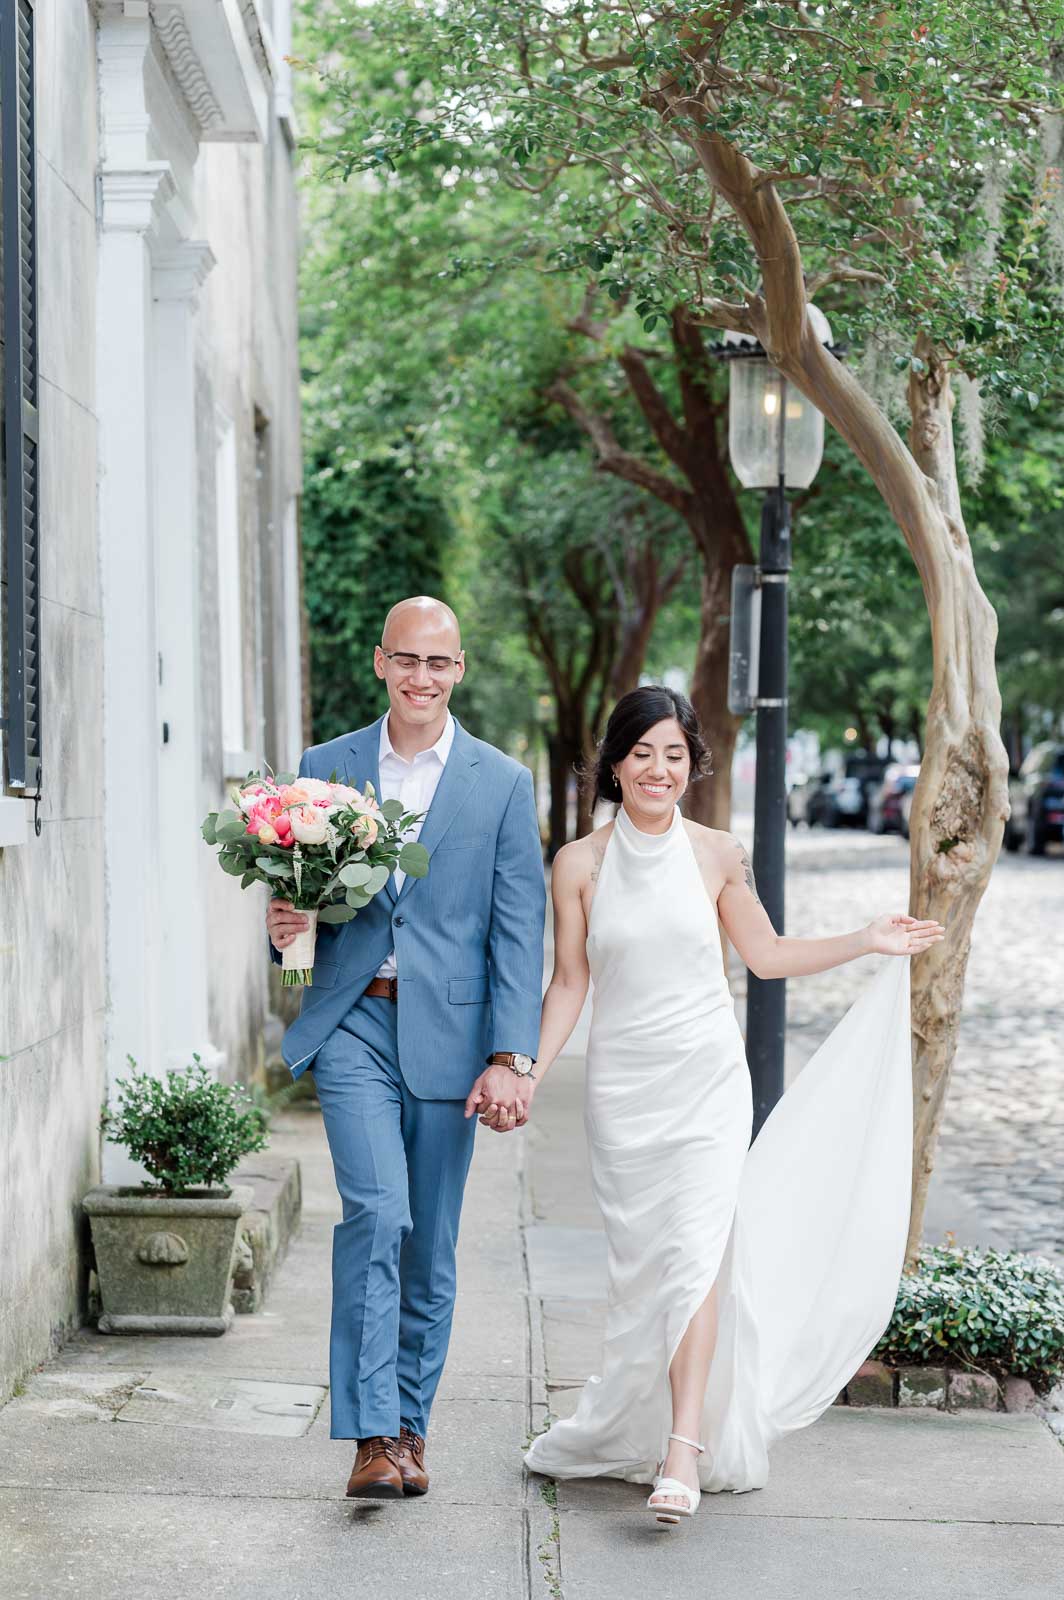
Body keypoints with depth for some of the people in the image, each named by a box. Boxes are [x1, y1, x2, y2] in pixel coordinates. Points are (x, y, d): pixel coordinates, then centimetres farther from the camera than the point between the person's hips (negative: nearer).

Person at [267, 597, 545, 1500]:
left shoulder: (503, 784, 3)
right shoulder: (326, 769, 8)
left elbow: (520, 933, -1)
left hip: (449, 1033, 0)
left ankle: (410, 1421, 24)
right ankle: (372, 1434, -14)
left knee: (431, 1243, 7)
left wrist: (511, 1057, -9)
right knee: (377, 1212, -17)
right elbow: (303, 892, 14)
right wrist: (284, 925, -11)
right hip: (352, 1024, 0)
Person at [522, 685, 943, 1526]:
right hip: (623, 1085, 1)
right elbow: (570, 982, 5)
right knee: (637, 1257, 5)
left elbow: (767, 954, 12)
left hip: (708, 1078, -1)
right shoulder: (580, 864, 0)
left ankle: (684, 1450, -17)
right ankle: (632, 1426, 25)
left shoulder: (718, 855, 1)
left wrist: (868, 942, 5)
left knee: (695, 1249, -14)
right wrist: (528, 1073, -3)